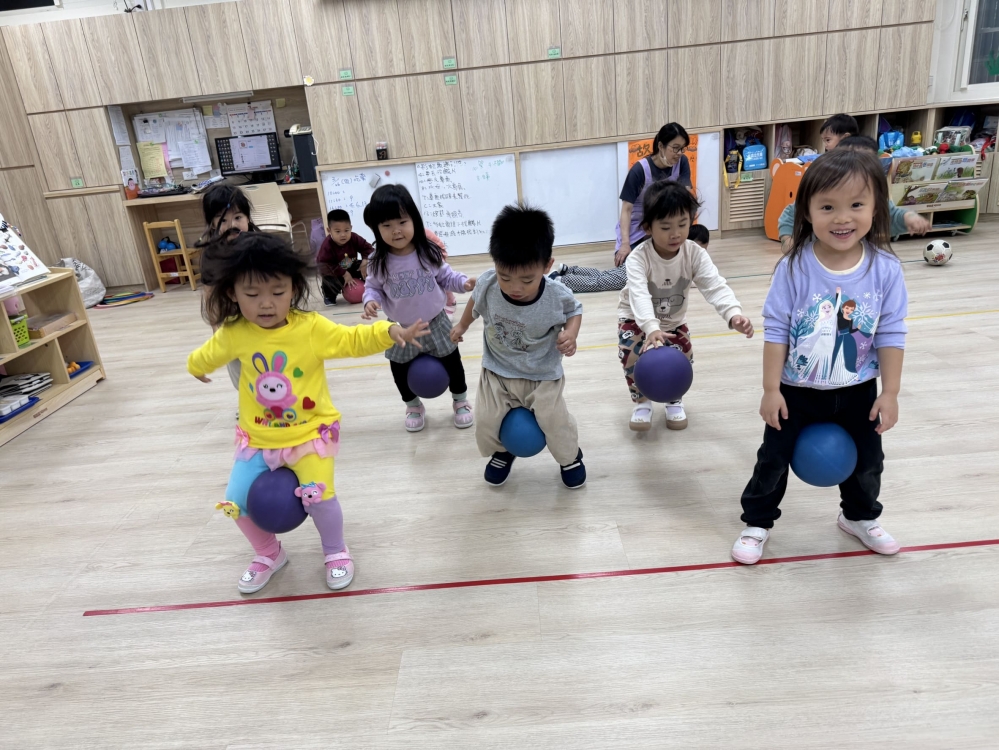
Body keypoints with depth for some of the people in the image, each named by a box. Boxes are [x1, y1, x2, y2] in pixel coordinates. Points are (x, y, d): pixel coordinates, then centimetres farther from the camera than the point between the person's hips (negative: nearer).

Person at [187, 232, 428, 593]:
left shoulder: (312, 328, -16)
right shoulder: (233, 334, -7)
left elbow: (354, 339, -14)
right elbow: (208, 356, 14)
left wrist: (391, 332, -31)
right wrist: (195, 367, 35)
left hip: (310, 432, -3)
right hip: (257, 438, 4)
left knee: (318, 495, -13)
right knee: (237, 502, 4)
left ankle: (336, 552, 20)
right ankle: (269, 554, 34)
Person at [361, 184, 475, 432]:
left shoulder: (429, 252, -15)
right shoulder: (378, 262, -16)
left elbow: (445, 277, -4)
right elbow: (373, 287, -4)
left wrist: (464, 282, -21)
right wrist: (370, 302, -25)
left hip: (435, 323, 0)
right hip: (401, 328, 1)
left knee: (451, 363, 15)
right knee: (401, 371, 17)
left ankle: (460, 401, 42)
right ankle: (413, 406, 45)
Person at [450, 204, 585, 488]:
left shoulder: (557, 296, -27)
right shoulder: (487, 284, -23)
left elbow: (575, 309, -3)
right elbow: (476, 303, 2)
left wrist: (571, 334, -24)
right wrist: (462, 326, 18)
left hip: (543, 375, -2)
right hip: (497, 371, 2)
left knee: (554, 420, -4)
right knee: (487, 421, 0)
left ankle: (571, 456, 31)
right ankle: (502, 451, 36)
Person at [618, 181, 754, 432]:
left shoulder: (695, 254, -22)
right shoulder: (638, 258, -31)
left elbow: (715, 286, -33)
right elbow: (639, 296, -46)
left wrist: (734, 314, -53)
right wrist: (652, 328, -63)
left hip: (674, 320, 3)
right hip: (636, 318, -3)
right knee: (632, 354, -24)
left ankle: (674, 400, 20)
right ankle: (641, 402, 4)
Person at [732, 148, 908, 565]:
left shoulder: (885, 268, -13)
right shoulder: (795, 267, -20)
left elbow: (891, 334, -6)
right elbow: (776, 330, -15)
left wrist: (890, 393, -5)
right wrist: (771, 389, -14)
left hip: (858, 391, 3)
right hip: (797, 391, -2)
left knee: (867, 462, 21)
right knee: (773, 459, 8)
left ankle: (860, 517, 49)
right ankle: (757, 523, 29)